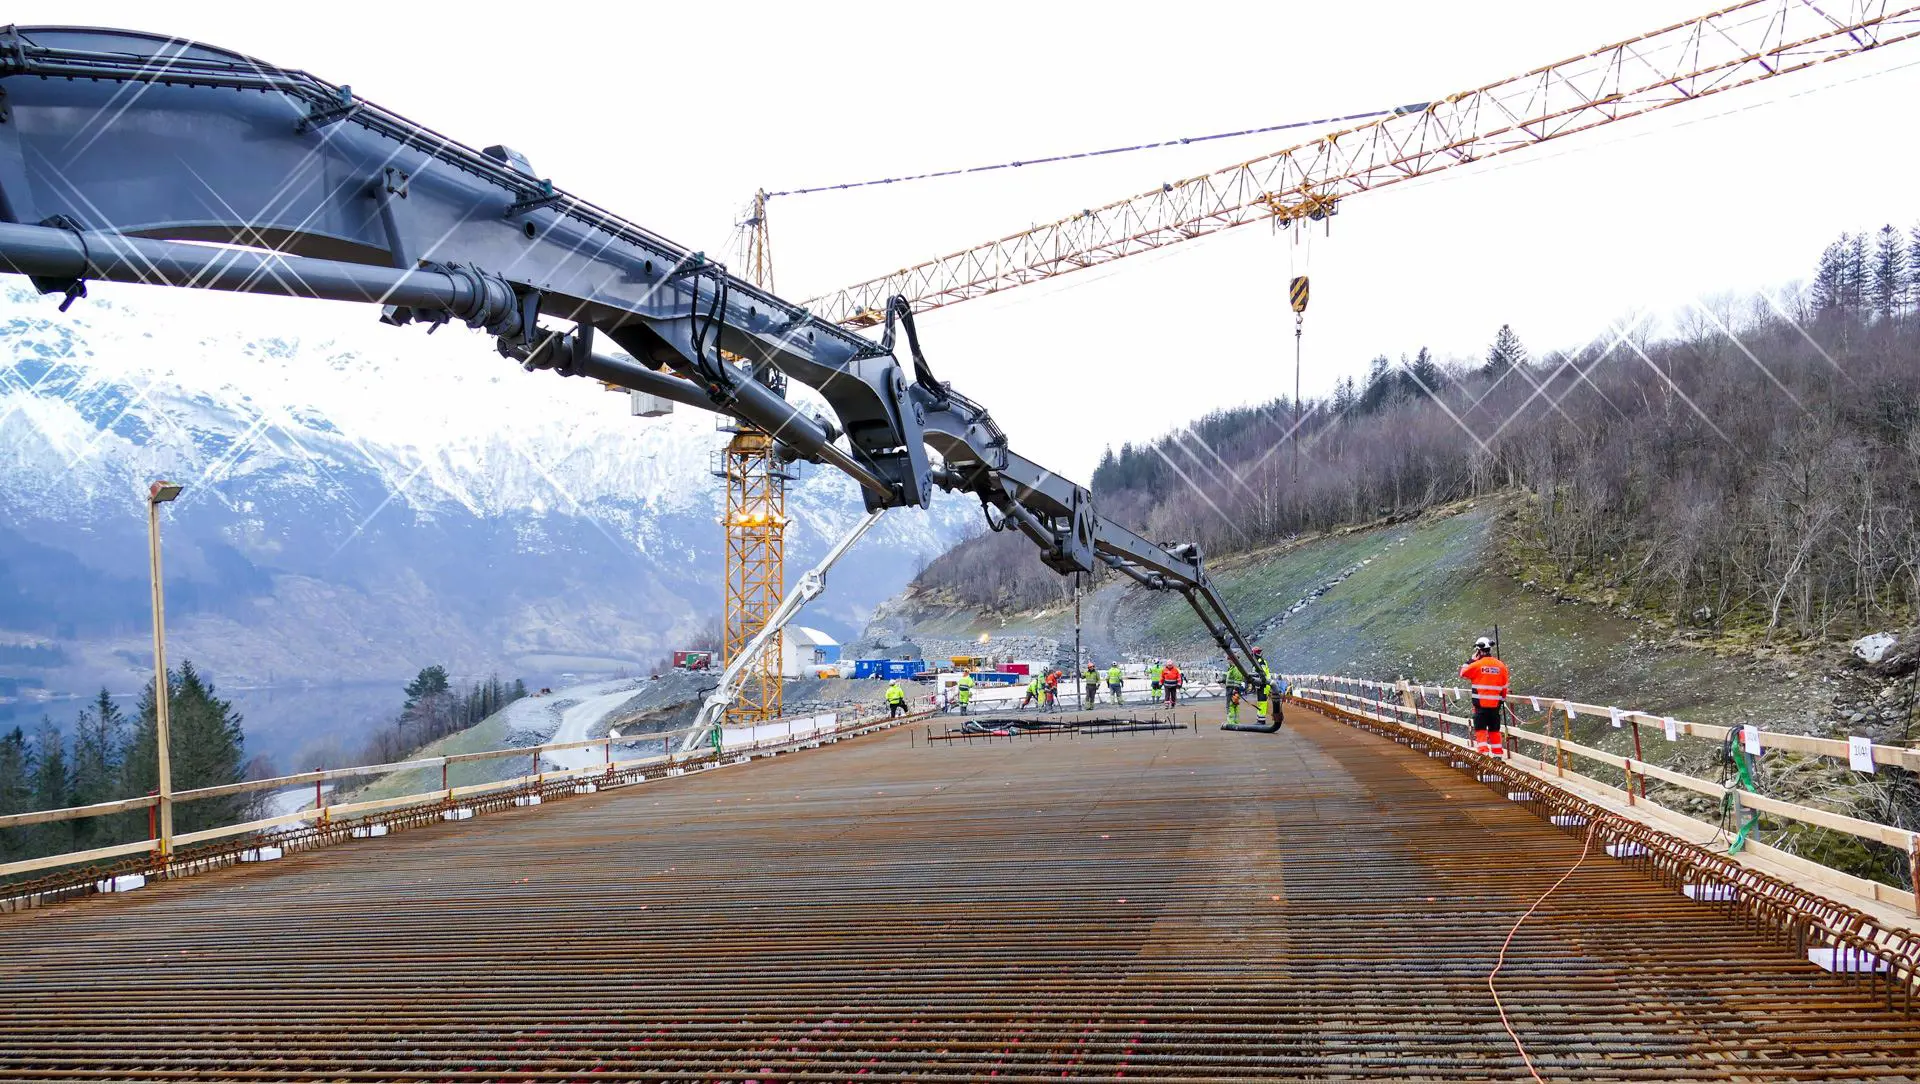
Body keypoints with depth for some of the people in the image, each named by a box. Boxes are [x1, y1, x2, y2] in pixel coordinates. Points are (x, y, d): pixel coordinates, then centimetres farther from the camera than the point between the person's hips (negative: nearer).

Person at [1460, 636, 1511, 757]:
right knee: (1494, 730, 14)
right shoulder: (1501, 666, 3)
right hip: (1495, 704, 4)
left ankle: (1483, 752, -12)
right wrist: (1502, 701, 20)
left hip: (1480, 703, -4)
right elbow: (1505, 687, 9)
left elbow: (1462, 673, 5)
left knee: (1480, 729, 0)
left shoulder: (1477, 664, -10)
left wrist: (1471, 660, 11)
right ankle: (1498, 754, 17)